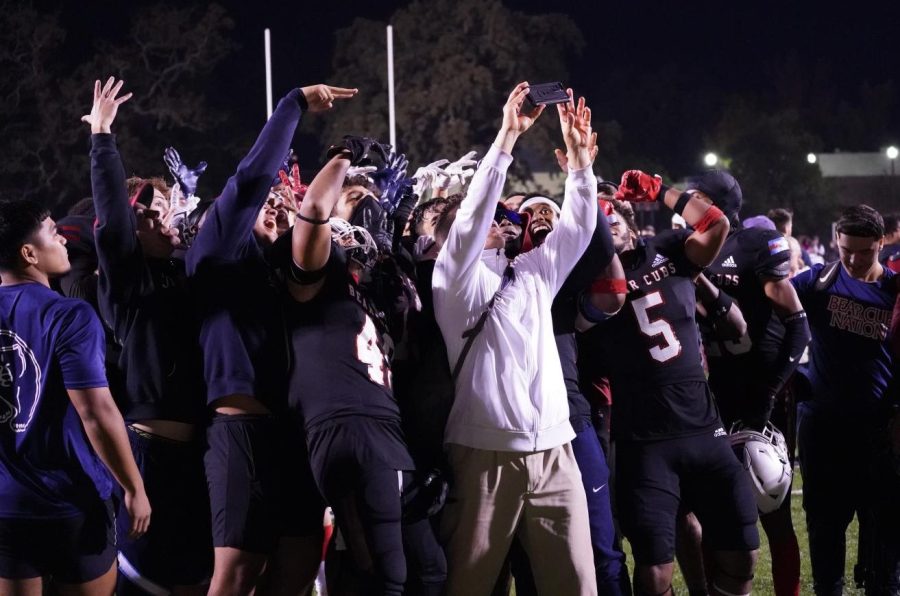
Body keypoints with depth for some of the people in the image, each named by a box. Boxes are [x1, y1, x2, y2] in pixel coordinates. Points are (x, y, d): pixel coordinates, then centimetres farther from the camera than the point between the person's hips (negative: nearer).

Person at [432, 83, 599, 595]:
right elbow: (474, 211, -12)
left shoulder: (534, 273, 19)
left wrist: (578, 152, 8)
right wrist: (508, 135, -15)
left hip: (555, 453, 5)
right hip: (486, 455, -5)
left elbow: (578, 225, 17)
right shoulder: (457, 279, 1)